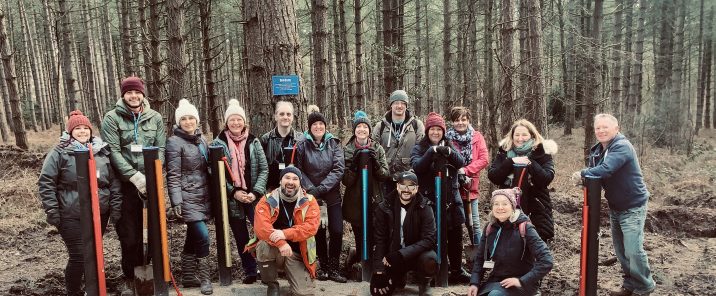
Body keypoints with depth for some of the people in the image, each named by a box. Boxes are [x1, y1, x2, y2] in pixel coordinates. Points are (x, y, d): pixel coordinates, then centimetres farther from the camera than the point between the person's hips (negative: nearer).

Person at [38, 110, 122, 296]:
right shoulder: (60, 152, -4)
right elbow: (46, 182, -3)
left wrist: (115, 208, 4)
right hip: (71, 216, -4)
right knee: (79, 257, -4)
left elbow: (114, 182, 9)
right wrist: (52, 212, -7)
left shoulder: (102, 152, 6)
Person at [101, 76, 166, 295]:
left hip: (150, 183, 2)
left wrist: (152, 176, -11)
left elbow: (160, 149, 4)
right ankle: (129, 277, 21)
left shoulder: (155, 117, 7)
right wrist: (135, 176, -17)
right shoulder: (112, 118, -1)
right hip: (126, 184, -2)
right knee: (128, 235, 4)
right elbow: (113, 152, -8)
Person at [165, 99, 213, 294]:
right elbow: (173, 175, -12)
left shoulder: (201, 140, 12)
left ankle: (188, 277, 24)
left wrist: (211, 194, 17)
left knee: (193, 238, 12)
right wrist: (176, 202, -17)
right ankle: (205, 277, 2)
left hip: (203, 196, 7)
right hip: (188, 197, -6)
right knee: (202, 236, -12)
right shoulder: (174, 142, -8)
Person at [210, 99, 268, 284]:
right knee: (241, 237, 10)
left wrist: (255, 192, -10)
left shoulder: (253, 142, 4)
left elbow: (264, 169, 2)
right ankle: (250, 271, 23)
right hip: (232, 198, 0)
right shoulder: (218, 143, 0)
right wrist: (234, 192, -12)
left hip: (254, 197, 0)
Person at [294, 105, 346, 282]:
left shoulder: (334, 144, -1)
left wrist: (320, 188, -16)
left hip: (332, 195, 1)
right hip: (311, 196, 0)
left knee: (337, 231, -5)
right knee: (319, 233, 8)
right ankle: (324, 266, 23)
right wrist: (310, 189, -14)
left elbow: (338, 170, -9)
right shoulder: (302, 145, -3)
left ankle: (333, 268, 10)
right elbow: (298, 171, -2)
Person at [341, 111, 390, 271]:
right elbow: (345, 180, -4)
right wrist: (354, 163, -18)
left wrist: (375, 163, -15)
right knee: (359, 236, 4)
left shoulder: (378, 149, 5)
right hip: (355, 200, -1)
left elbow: (386, 175, 1)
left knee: (373, 237, 2)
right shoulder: (347, 150, 1)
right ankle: (359, 255, 35)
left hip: (374, 199, 1)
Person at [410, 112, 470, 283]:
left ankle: (457, 270, 23)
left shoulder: (449, 146, 12)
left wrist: (448, 152, -24)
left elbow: (461, 162, -5)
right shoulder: (419, 148, 2)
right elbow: (417, 167, -15)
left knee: (455, 236, 10)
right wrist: (432, 151, -27)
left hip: (451, 199, 4)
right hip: (430, 200, -4)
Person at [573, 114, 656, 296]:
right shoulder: (597, 150, 6)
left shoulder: (622, 146, -22)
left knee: (633, 250, -9)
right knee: (620, 250, 15)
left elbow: (605, 169, -35)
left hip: (633, 206, -8)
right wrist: (585, 176, -16)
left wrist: (582, 174, -21)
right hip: (615, 207, 8)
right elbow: (593, 171, 7)